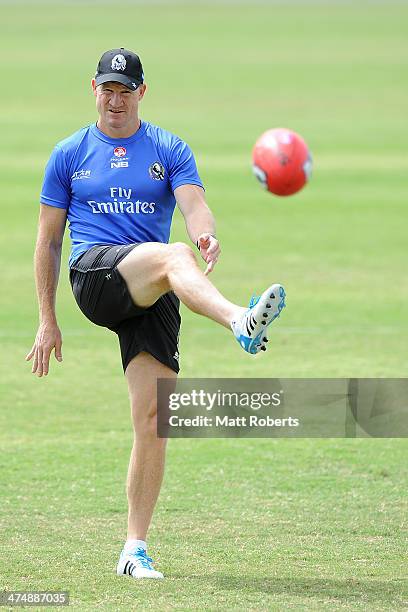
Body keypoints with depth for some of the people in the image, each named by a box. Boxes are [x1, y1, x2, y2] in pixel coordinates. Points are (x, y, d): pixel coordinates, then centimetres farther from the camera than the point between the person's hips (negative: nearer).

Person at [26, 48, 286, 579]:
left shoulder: (170, 151, 14)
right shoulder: (70, 155, 15)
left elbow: (194, 204, -5)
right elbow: (48, 241, 15)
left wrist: (206, 233, -29)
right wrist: (47, 322, 10)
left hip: (151, 296, 2)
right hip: (94, 273, -2)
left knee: (152, 419, -7)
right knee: (173, 256, -34)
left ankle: (135, 549, -1)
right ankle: (240, 322, -65)